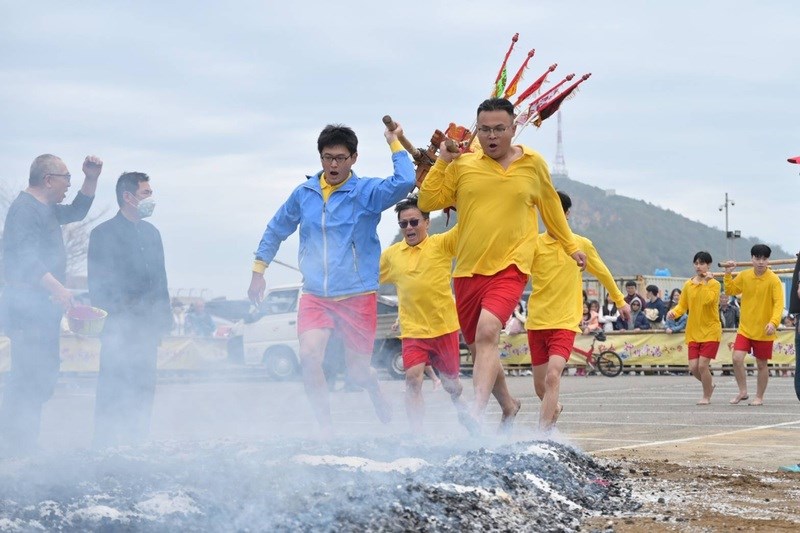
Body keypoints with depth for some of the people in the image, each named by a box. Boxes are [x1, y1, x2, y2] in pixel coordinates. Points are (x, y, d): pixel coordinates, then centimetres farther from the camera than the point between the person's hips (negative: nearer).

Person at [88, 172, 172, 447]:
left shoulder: (151, 232, 16)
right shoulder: (103, 234, -4)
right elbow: (97, 285, -6)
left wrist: (165, 313, 11)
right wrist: (116, 311, -12)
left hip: (147, 324, 7)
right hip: (120, 325, -7)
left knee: (144, 388, 7)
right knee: (113, 389, -7)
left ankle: (137, 443, 14)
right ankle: (104, 444, -3)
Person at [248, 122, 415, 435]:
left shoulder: (366, 192, -5)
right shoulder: (303, 194, 6)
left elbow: (405, 182, -25)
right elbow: (275, 231, 21)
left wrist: (394, 143, -16)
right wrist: (258, 271, 20)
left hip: (358, 296, -2)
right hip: (314, 296, 2)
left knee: (357, 369, 6)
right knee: (309, 356, -21)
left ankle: (377, 396, 42)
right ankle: (325, 428, -10)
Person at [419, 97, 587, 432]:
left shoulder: (533, 164, 3)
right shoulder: (462, 165, 2)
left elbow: (550, 206, 19)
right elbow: (427, 202, 2)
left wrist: (571, 247, 27)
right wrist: (442, 162, -7)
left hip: (510, 268, -3)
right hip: (468, 270, 3)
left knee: (487, 332, -27)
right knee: (478, 349, 14)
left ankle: (476, 414, -33)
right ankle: (508, 405, 40)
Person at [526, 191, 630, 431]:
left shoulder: (582, 245, 3)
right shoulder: (535, 243, -1)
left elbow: (602, 272, 19)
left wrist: (620, 301, 28)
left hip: (565, 323, -2)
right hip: (536, 321, 2)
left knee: (552, 377, -23)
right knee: (540, 386, 12)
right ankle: (555, 408, 45)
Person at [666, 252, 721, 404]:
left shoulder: (714, 284, -5)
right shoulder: (688, 285, 8)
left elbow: (708, 300, -23)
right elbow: (682, 305, 9)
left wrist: (706, 282, -19)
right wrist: (674, 312, -10)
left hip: (710, 331, -4)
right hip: (693, 333, 4)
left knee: (703, 365, -11)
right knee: (693, 367, -1)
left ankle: (706, 396, 8)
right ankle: (709, 384, 29)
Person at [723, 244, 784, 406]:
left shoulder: (774, 280, -12)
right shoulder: (744, 276, 0)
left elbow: (778, 303, -18)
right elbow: (730, 291, 13)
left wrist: (774, 322, -33)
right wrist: (728, 274, 0)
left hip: (764, 331, -3)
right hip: (745, 328, 3)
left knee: (762, 365, 7)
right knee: (737, 358, -12)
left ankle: (759, 397, 23)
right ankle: (743, 391, 6)